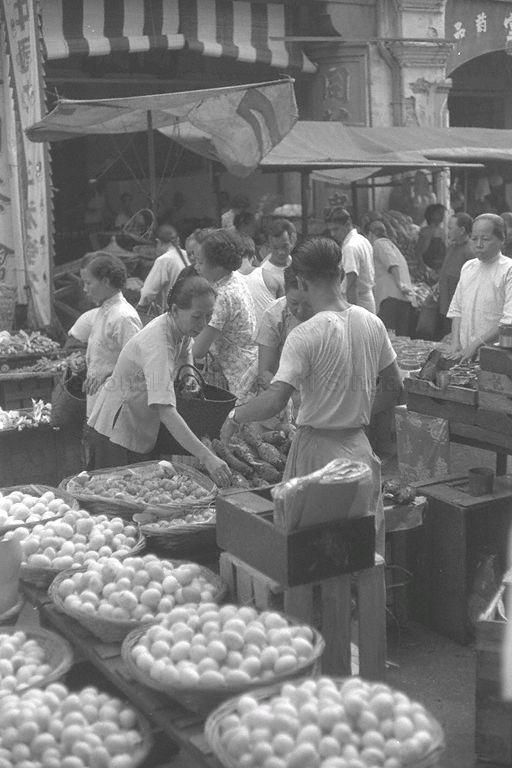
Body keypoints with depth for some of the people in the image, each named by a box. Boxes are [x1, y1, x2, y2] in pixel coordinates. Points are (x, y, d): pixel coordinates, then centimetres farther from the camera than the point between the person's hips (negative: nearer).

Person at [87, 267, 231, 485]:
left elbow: (185, 358, 14)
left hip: (142, 429, 8)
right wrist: (206, 457, -52)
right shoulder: (158, 343, -35)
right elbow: (165, 410, -45)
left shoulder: (182, 329, -9)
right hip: (118, 428, -8)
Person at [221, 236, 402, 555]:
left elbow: (274, 401, -25)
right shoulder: (373, 323, 1)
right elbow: (394, 387, 11)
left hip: (318, 449, -6)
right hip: (360, 446, 6)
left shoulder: (306, 335, -18)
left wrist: (235, 416, -8)